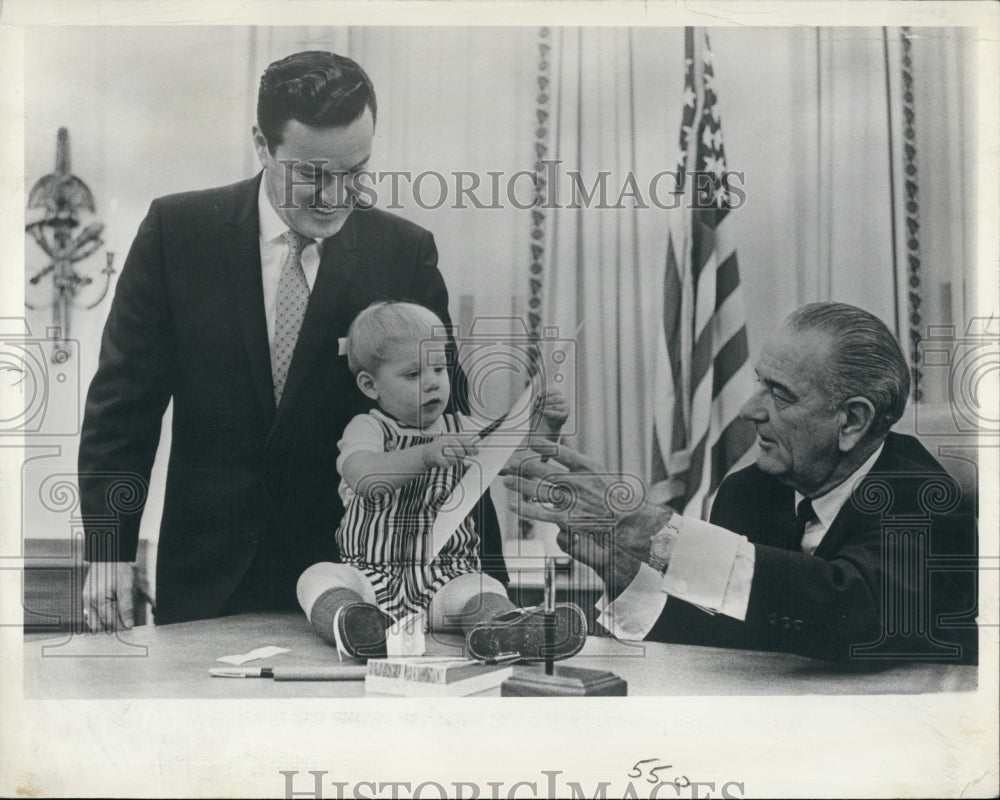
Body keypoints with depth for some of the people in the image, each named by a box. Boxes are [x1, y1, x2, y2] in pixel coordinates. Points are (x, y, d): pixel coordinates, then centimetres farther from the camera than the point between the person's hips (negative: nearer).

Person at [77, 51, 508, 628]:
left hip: (356, 578, 0)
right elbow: (125, 398, -1)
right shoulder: (178, 231, -4)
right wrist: (109, 549, -9)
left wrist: (487, 583, -7)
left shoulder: (406, 252, -4)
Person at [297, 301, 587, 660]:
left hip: (446, 574, 1)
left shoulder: (460, 430, 12)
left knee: (481, 590, -29)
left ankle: (499, 629, -58)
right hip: (374, 573, -1)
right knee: (319, 578, -26)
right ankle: (347, 621, -52)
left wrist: (544, 427, -17)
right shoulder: (367, 429, -1)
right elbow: (363, 477, -24)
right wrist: (428, 455, -39)